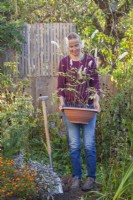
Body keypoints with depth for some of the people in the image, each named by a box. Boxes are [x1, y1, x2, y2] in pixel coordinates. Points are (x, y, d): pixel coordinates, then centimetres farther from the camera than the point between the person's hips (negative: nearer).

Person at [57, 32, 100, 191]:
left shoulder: (90, 60, 2)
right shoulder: (64, 62, 4)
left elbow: (95, 82, 2)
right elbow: (60, 84, 5)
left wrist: (96, 100, -11)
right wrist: (61, 101, -10)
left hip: (88, 106, -1)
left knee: (89, 144, -3)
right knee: (74, 145, 2)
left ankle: (91, 177, 7)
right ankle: (76, 177, 12)